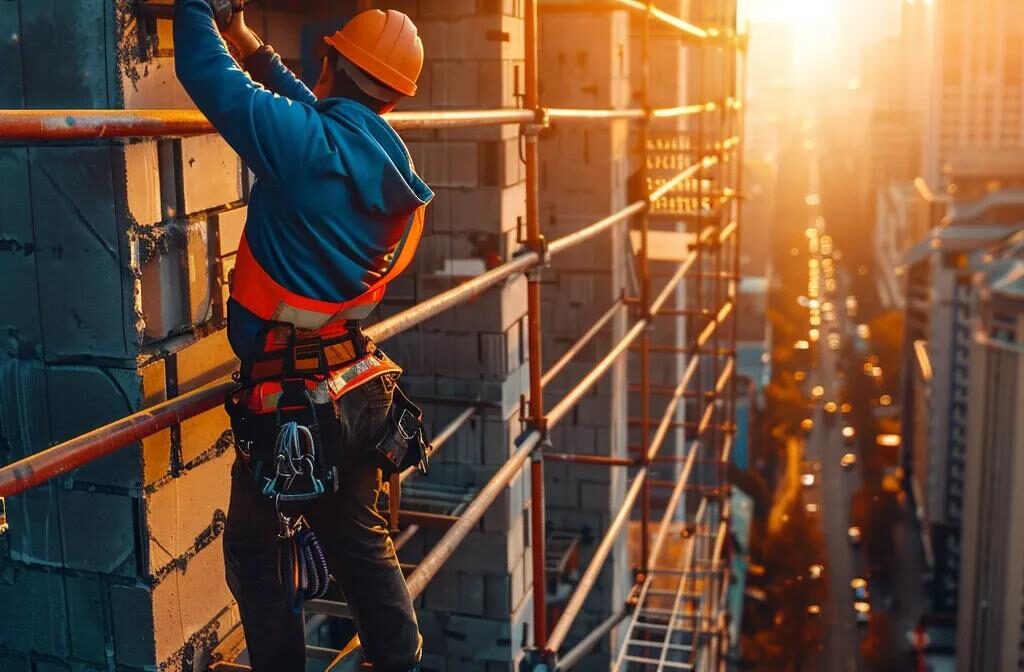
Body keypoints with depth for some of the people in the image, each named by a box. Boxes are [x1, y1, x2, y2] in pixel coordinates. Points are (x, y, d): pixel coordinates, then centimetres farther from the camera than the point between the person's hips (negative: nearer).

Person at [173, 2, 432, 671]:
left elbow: (203, 70, -12)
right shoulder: (388, 159, 3)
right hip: (360, 389, 7)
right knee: (360, 540, 22)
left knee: (258, 554, 12)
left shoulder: (308, 142, -19)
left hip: (292, 404, -7)